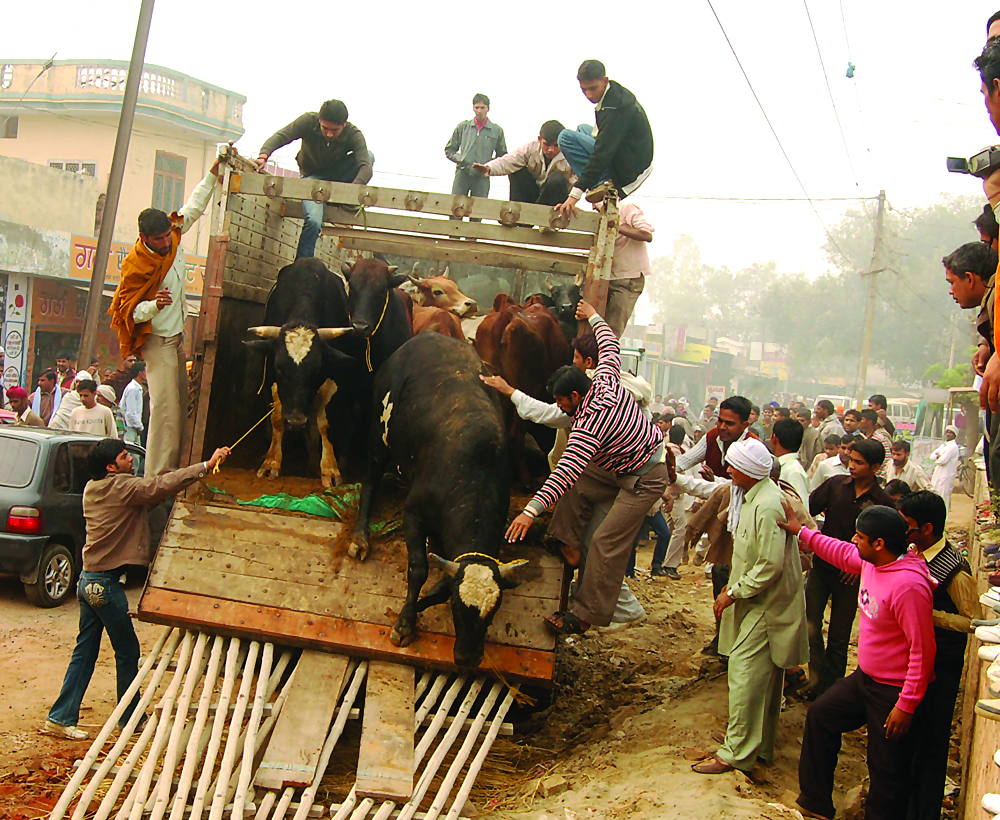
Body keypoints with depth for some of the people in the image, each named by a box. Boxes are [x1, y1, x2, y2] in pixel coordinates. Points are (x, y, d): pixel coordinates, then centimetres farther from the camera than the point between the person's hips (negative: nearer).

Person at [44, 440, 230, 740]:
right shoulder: (120, 487, -15)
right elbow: (160, 486, -25)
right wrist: (206, 466, -24)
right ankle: (129, 720, 15)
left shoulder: (92, 489, 11)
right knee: (127, 651, 4)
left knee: (85, 652, 12)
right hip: (106, 583, -9)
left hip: (89, 581, 9)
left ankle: (60, 717, 13)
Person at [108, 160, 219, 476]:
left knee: (182, 406, 9)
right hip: (158, 342, -8)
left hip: (178, 338, 8)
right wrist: (154, 305, -34)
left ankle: (173, 468, 16)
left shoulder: (173, 237, -2)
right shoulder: (135, 265, -21)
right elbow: (128, 312, -16)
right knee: (165, 408, -13)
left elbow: (192, 208, 14)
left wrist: (212, 175, 11)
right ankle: (157, 476, -11)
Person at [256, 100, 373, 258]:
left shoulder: (353, 134, -26)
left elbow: (366, 166, -39)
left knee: (368, 155, -28)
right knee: (314, 220, -29)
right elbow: (280, 136, -33)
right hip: (313, 175, -2)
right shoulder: (309, 121, -25)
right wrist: (263, 155, -53)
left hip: (337, 173, 2)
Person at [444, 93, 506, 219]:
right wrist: (460, 160, -1)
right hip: (462, 173, 0)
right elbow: (449, 150, 15)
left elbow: (502, 156, 14)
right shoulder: (463, 127, 7)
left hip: (482, 177, 0)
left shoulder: (496, 131, 6)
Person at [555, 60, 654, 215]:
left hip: (629, 170, -10)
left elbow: (602, 154, -30)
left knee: (566, 138, -15)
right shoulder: (616, 92, 4)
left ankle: (601, 184, -15)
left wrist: (575, 194, -33)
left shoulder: (615, 109, -25)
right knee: (582, 129, 28)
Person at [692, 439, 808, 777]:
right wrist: (733, 586, 14)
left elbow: (770, 566, -25)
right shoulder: (752, 497, 9)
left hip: (765, 606, -10)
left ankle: (736, 752, -1)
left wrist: (734, 593, -17)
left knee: (745, 673, -8)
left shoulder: (767, 506, -24)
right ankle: (761, 746, 28)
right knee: (765, 677, 17)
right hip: (757, 601, 10)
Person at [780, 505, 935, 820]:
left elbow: (922, 649, -27)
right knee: (821, 715, 19)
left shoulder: (908, 584, -30)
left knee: (886, 771, 3)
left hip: (894, 690, -10)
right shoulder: (871, 562, -3)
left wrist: (906, 705, -24)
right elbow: (842, 554, 22)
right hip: (865, 677, 10)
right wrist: (801, 531, 24)